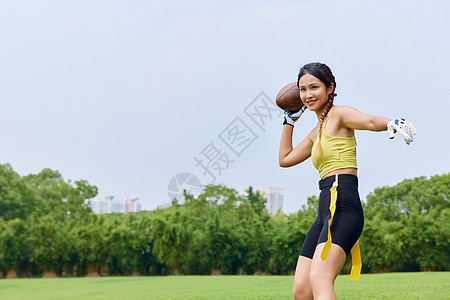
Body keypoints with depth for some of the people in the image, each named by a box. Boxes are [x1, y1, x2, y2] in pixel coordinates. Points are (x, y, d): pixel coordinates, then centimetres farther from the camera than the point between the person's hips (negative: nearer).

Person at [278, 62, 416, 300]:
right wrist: (289, 121, 35)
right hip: (326, 212, 8)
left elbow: (370, 121, -21)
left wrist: (392, 123, -43)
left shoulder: (339, 115, 0)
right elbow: (285, 159, 36)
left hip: (342, 206, -8)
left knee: (319, 279, -27)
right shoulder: (316, 132, 24)